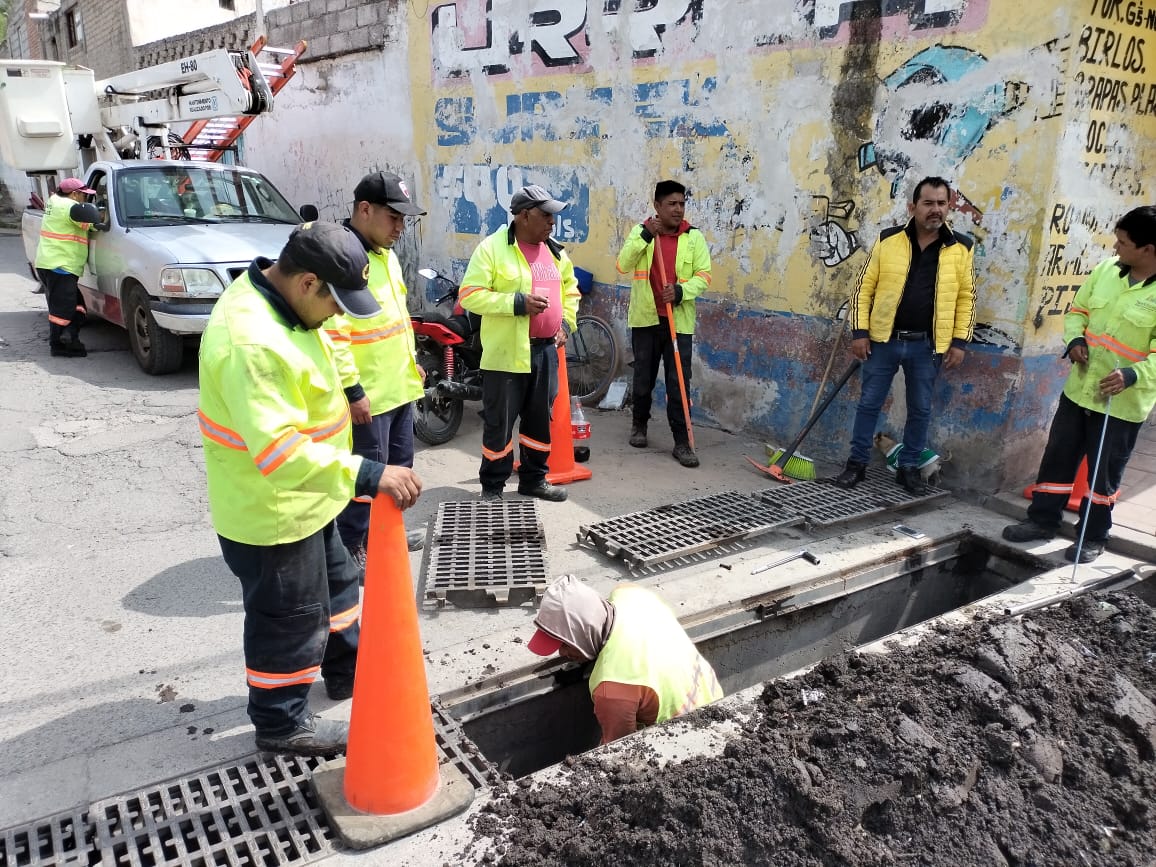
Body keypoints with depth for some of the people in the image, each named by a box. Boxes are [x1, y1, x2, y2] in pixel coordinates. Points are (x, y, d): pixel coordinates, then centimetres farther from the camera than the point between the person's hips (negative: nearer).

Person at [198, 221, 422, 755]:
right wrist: (367, 475, -44)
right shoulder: (253, 343, -33)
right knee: (289, 620, 8)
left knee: (334, 585, 26)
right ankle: (281, 724, 30)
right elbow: (278, 449, -40)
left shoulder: (279, 301, 1)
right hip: (270, 510, -10)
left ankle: (348, 671, 48)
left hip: (302, 499, 10)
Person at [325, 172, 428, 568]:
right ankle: (351, 547, 16)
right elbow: (331, 331, -26)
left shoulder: (385, 253, 12)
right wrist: (352, 390, -25)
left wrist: (412, 360, 22)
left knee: (398, 465, 21)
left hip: (400, 386, 10)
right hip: (368, 394, -10)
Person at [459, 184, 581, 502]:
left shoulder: (555, 252, 12)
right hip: (506, 352, -6)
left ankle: (533, 478, 29)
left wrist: (566, 322, 9)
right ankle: (492, 486, 15)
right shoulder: (492, 248, -9)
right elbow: (470, 295, -15)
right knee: (499, 422, 2)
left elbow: (570, 289, 26)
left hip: (546, 350, 6)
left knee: (540, 419, 14)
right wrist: (517, 302, -22)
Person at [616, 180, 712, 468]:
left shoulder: (694, 237, 2)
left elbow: (704, 275, 0)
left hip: (679, 321, -1)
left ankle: (682, 442, 3)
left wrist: (681, 291, -18)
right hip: (645, 318, 1)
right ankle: (639, 424, 35)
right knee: (643, 378, 13)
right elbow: (623, 266, -10)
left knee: (678, 383, -2)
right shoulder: (640, 231, 3)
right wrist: (645, 235, -19)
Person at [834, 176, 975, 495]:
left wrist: (959, 342, -1)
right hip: (883, 340, 0)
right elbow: (864, 288, 0)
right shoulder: (888, 240, -2)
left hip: (927, 345, 1)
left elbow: (966, 298, 5)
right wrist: (859, 332, -6)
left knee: (920, 410, 9)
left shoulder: (961, 248, 0)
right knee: (868, 404, 6)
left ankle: (909, 467, 24)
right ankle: (857, 463, 19)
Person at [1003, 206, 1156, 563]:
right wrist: (1075, 339, -6)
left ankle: (1093, 537, 24)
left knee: (1104, 473, 8)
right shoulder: (1105, 270, 0)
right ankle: (1042, 519, 28)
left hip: (1123, 402, -5)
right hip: (1079, 388, 5)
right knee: (1058, 457, 13)